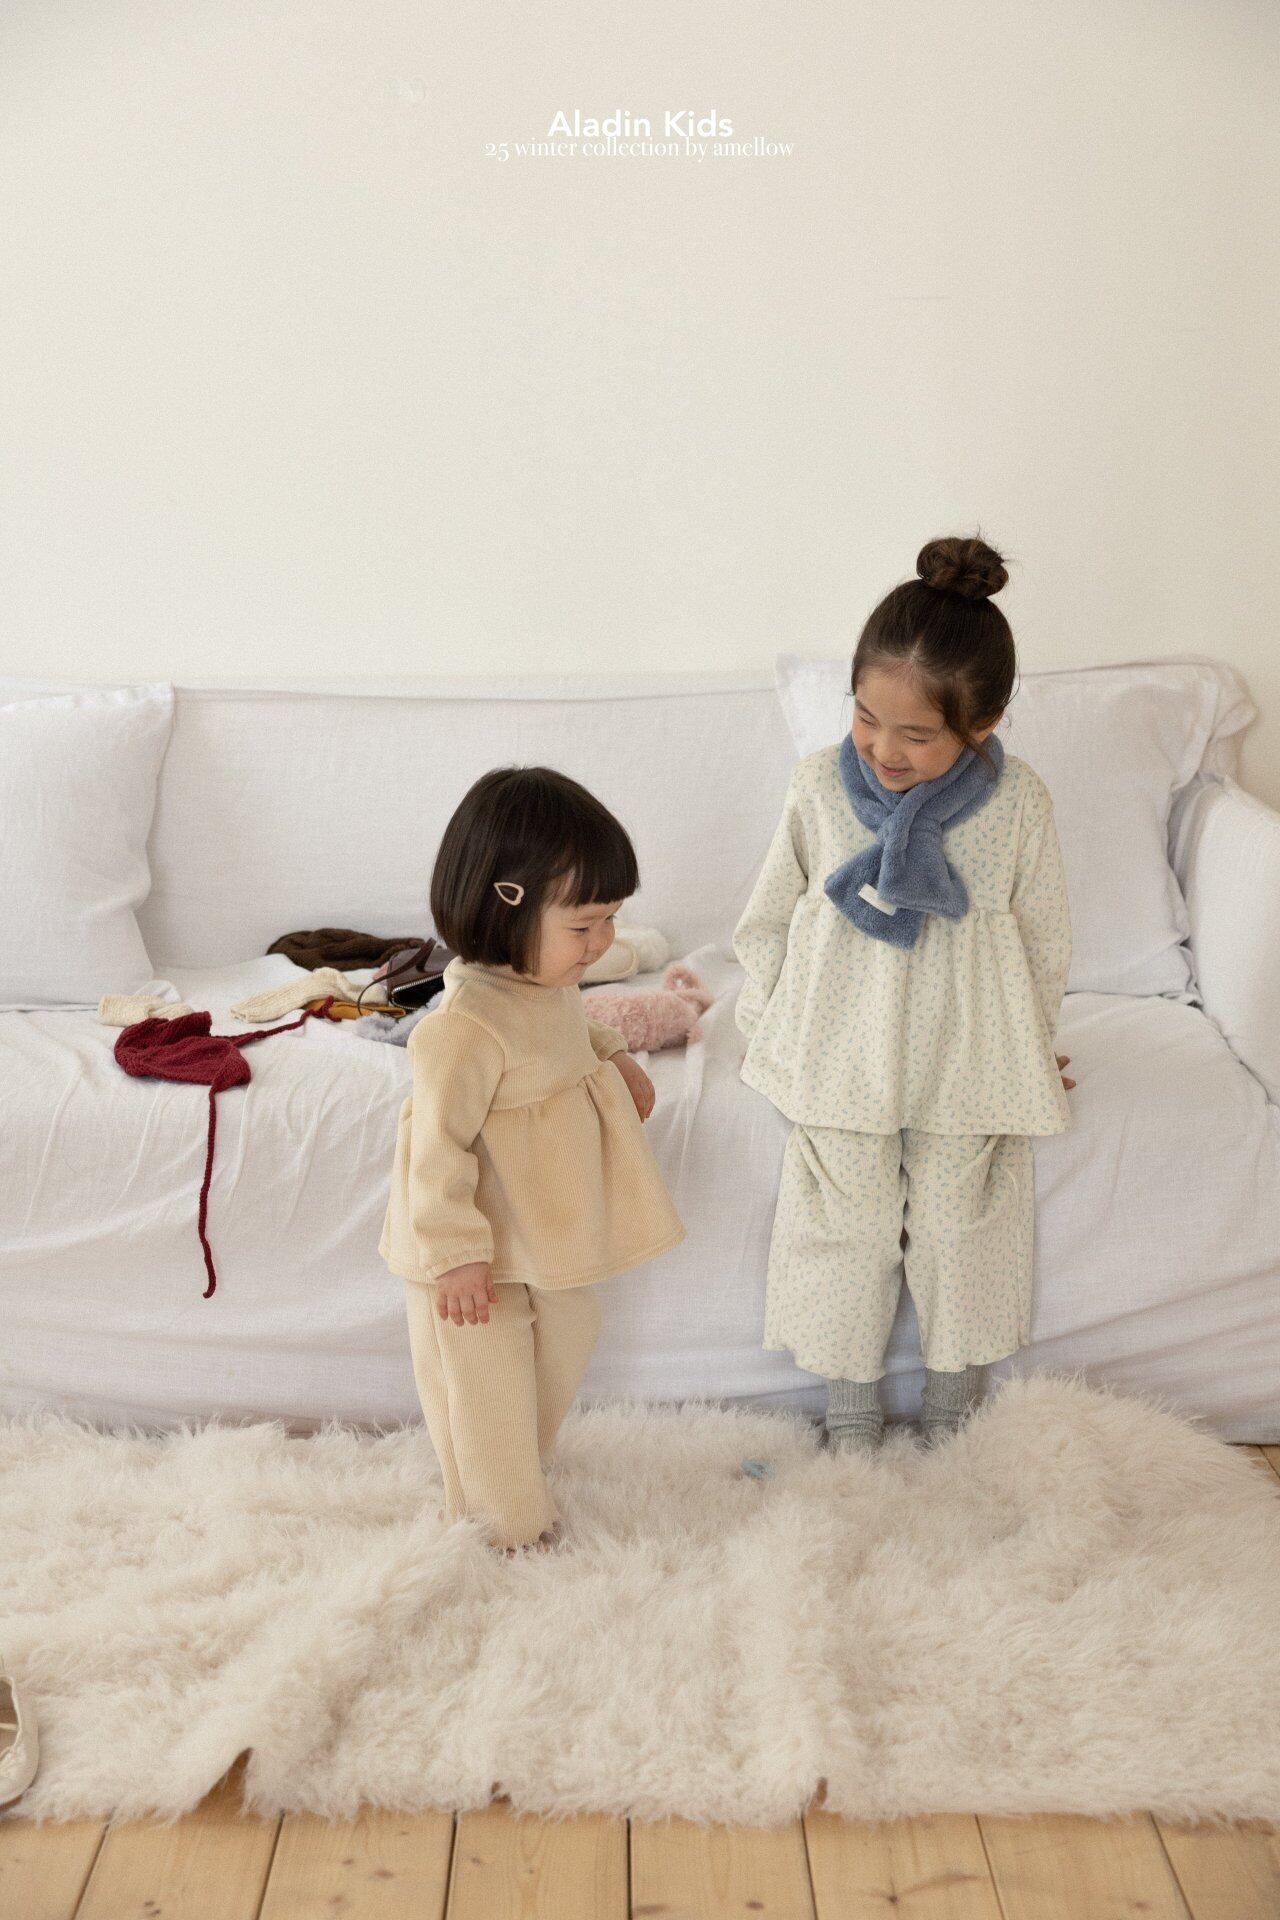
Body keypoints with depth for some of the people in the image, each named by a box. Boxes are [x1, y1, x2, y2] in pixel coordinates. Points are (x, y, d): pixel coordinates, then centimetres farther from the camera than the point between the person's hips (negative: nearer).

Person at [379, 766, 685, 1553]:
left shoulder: (551, 980, -6)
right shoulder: (467, 1027, -35)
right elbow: (437, 1147, -29)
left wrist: (614, 1056, 2)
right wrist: (455, 1255, -23)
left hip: (551, 1234, 9)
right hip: (485, 1255, -9)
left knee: (566, 1344, 26)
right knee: (489, 1386, 13)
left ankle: (522, 1478, 51)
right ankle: (512, 1527, 36)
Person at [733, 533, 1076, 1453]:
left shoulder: (1019, 801, -16)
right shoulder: (821, 782, -13)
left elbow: (1045, 938, -1)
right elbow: (772, 914, 2)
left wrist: (1036, 1047, 8)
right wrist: (765, 1018, 7)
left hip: (968, 1063, 0)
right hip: (841, 1056, 1)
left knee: (960, 1229, 15)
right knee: (846, 1227, 12)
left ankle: (954, 1406, 39)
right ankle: (851, 1404, 35)